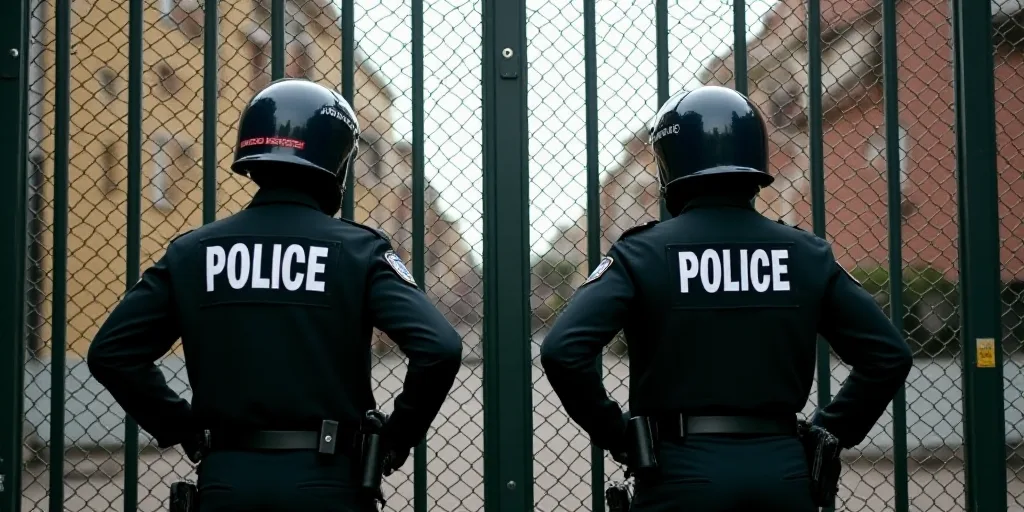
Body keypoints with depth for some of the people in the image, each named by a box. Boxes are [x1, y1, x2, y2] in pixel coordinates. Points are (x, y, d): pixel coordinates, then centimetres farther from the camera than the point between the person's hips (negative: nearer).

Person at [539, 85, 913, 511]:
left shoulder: (643, 253, -6)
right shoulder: (807, 255, 3)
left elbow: (564, 350, -17)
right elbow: (888, 355, 3)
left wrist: (612, 430, -3)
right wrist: (829, 434, 11)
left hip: (682, 472, -2)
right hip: (783, 470, 3)